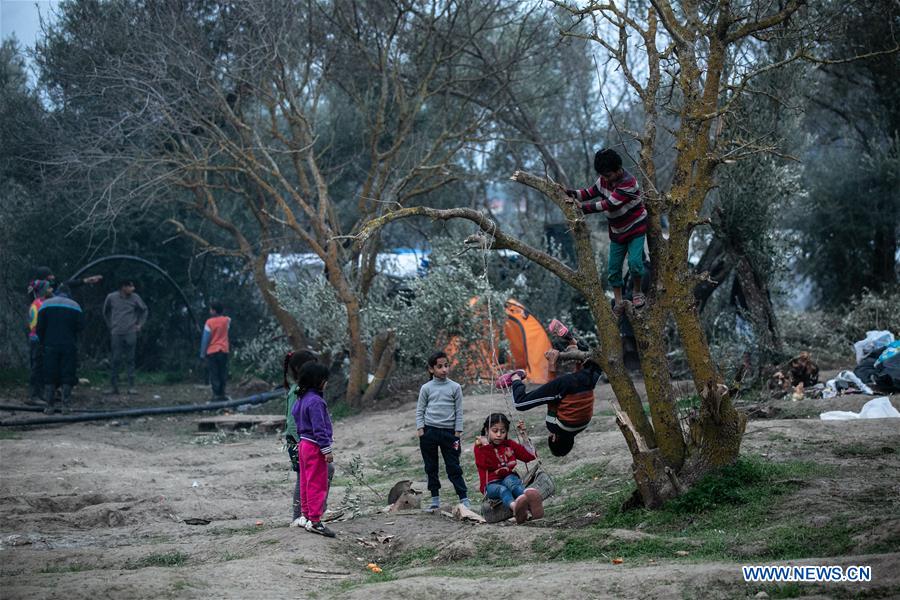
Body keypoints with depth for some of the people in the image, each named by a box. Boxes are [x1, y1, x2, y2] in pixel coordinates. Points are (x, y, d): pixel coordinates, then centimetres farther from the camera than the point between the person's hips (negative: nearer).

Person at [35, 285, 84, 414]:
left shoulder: (46, 304, 4)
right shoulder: (75, 305, 3)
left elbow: (40, 327, 0)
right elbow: (81, 326, -2)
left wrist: (43, 342, 12)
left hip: (50, 345, 0)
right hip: (69, 346, 0)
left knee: (49, 376, 5)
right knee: (67, 375, 3)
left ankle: (50, 405, 1)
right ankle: (65, 405, -2)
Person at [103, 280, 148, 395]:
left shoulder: (135, 298, 0)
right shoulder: (111, 298, -1)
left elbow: (144, 310, 16)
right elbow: (106, 312, 17)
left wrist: (140, 324, 9)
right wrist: (110, 325, 13)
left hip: (130, 333, 0)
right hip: (116, 334, 0)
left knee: (130, 360, 0)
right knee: (116, 360, -1)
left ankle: (131, 387, 1)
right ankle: (113, 386, 4)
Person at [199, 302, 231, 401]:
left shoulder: (209, 322, -9)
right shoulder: (226, 320, 0)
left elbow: (205, 339, -8)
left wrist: (202, 353, -1)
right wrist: (222, 313, 14)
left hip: (212, 352, -3)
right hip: (223, 351, 3)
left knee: (214, 374, -1)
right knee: (223, 374, 8)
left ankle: (216, 394, -6)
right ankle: (222, 394, 7)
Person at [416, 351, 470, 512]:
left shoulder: (455, 387, 2)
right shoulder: (426, 388, 3)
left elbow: (459, 411, 4)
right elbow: (420, 410, 8)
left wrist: (458, 432, 0)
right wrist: (420, 428, -3)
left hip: (449, 432, -2)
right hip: (429, 431, 2)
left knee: (453, 467, -3)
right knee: (431, 468, 7)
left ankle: (464, 498, -2)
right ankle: (435, 500, 15)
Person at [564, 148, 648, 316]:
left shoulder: (628, 183, -29)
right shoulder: (604, 179, -5)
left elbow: (609, 205, -32)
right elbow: (589, 193, 1)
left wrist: (583, 207, -33)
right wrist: (572, 193, -20)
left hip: (636, 228, -7)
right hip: (617, 232, 7)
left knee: (635, 262, -21)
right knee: (613, 268, 3)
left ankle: (637, 293, 5)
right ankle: (619, 302, 13)